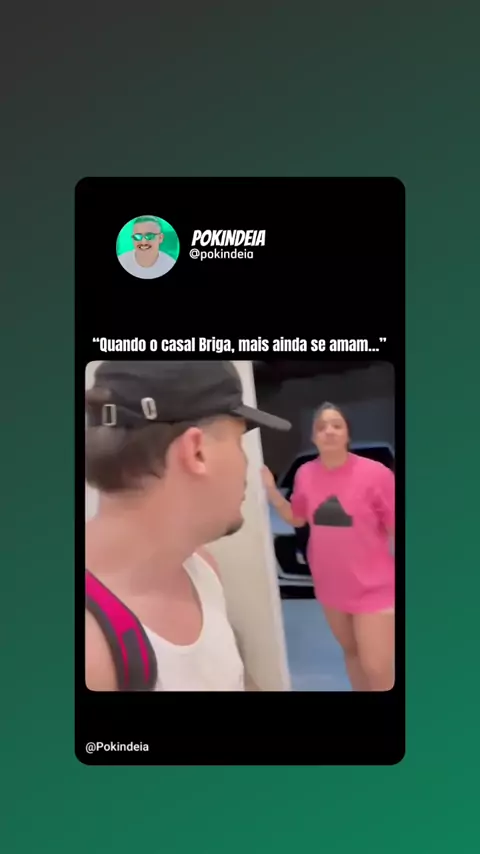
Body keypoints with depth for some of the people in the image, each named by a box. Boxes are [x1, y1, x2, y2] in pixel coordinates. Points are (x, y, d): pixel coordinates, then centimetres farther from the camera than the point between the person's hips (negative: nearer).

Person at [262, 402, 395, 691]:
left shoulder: (375, 474, -19)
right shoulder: (306, 474, -4)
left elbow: (396, 530, -12)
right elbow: (297, 518, 12)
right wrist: (272, 491, -3)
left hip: (374, 586, -5)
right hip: (331, 584, 5)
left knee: (377, 671, -3)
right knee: (351, 652, 21)